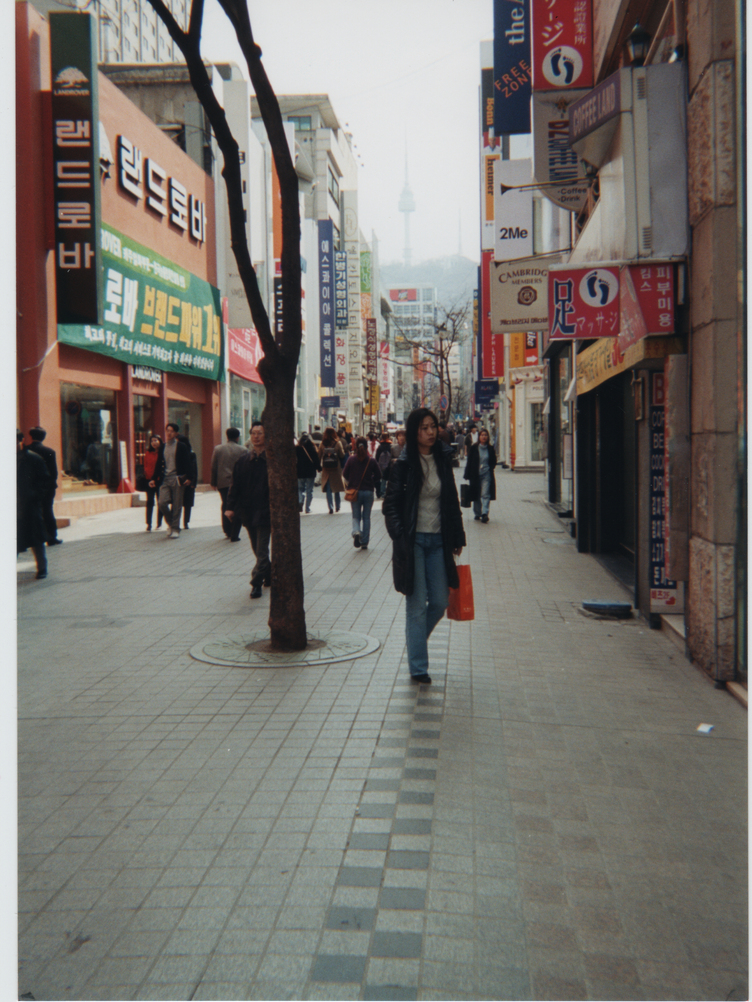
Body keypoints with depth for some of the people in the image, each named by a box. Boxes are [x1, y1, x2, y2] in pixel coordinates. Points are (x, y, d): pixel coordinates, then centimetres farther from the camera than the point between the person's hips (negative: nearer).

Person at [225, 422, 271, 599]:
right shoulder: (243, 461, 7)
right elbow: (235, 485, 8)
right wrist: (231, 507, 0)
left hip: (265, 511, -5)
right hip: (248, 511, 5)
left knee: (261, 550, -4)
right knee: (258, 549, 14)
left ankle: (257, 582, 0)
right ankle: (269, 575, 30)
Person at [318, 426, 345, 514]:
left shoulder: (322, 444, -4)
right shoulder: (337, 444, -8)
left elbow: (319, 457, 0)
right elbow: (342, 455, -5)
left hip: (326, 470, 0)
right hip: (336, 470, 0)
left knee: (328, 490, 4)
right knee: (337, 490, 15)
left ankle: (330, 507, -7)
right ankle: (337, 506, 22)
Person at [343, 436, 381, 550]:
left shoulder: (351, 459, -7)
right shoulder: (371, 461, -7)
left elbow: (345, 474, -1)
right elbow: (378, 476, 0)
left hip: (355, 491, 0)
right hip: (369, 492, 0)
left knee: (356, 516, 10)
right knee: (366, 517, 11)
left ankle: (356, 532, -20)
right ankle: (364, 543, 11)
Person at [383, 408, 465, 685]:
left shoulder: (443, 460, 7)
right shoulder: (404, 464, -6)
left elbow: (452, 502, 12)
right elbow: (390, 505, -5)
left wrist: (457, 537, 10)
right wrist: (400, 536, -16)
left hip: (438, 540, 4)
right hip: (413, 541, -4)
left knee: (440, 602, 7)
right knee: (417, 605, -1)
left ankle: (416, 641, 35)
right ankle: (418, 667, 7)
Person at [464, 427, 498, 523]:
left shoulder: (491, 449, 4)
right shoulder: (473, 448, 0)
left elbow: (493, 462, 14)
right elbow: (469, 462, 1)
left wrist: (489, 469, -3)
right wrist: (467, 475, -3)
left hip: (487, 475, 0)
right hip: (475, 475, 0)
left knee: (485, 494, -11)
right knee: (476, 496, 9)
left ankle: (484, 513, -17)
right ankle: (477, 514, 20)